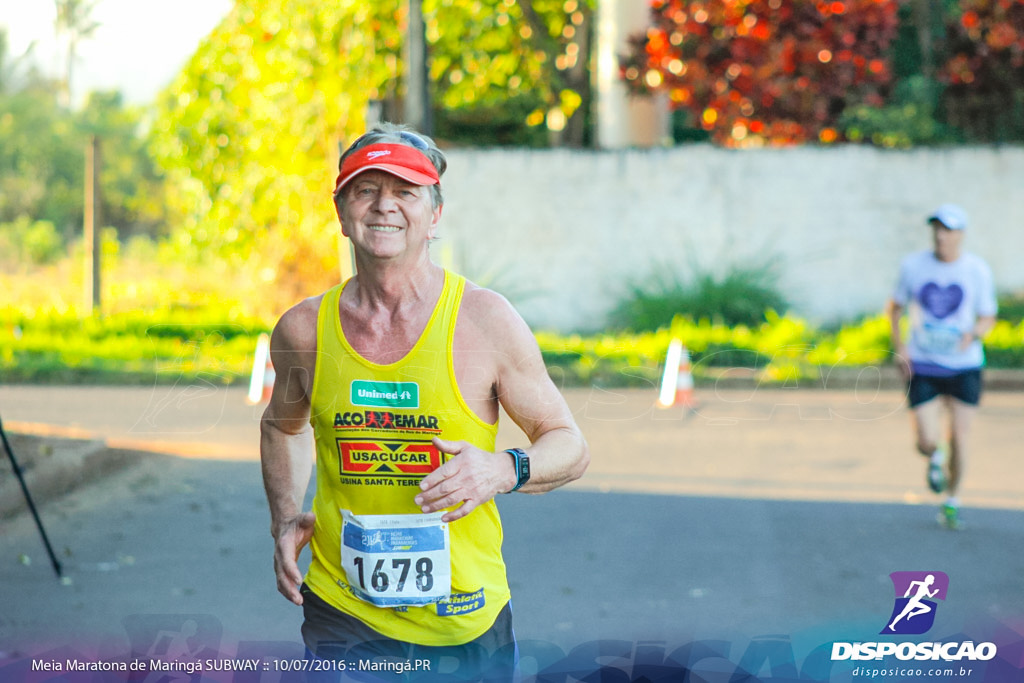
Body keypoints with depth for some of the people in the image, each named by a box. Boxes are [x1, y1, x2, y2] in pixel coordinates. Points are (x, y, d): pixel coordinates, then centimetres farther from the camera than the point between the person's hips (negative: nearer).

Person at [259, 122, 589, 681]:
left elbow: (569, 446, 0)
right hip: (342, 614, 1)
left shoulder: (485, 320, -7)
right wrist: (284, 520, 7)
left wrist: (503, 471, -20)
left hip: (465, 621, -1)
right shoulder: (302, 330, 0)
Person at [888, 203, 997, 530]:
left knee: (959, 438, -1)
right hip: (922, 367, 0)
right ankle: (935, 459, 30)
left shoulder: (978, 270, -6)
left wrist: (972, 334, -20)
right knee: (927, 442, -9)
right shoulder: (913, 265, -4)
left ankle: (952, 501, 24)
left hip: (964, 366, 0)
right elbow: (896, 306, 10)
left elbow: (988, 319, 2)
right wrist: (898, 346, -3)